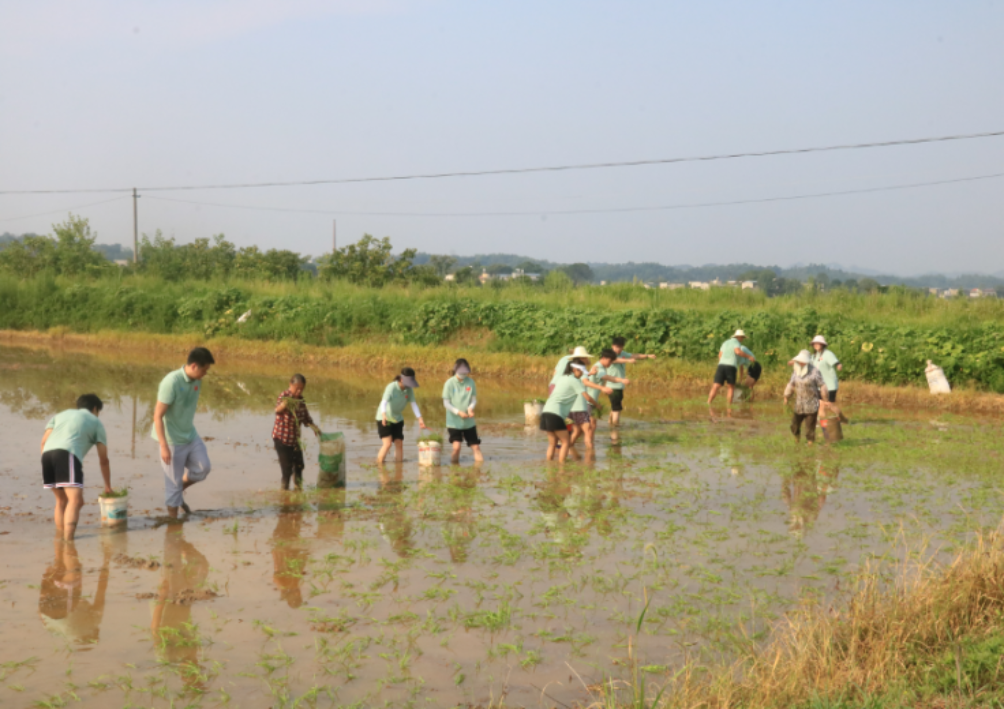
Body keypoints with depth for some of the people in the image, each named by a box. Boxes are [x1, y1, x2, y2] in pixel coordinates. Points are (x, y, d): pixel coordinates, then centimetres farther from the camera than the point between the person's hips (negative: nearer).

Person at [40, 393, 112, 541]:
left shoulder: (61, 414, 36)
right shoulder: (96, 422, 25)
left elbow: (44, 441, 19)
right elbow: (104, 459, 25)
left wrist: (48, 468, 21)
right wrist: (108, 487, 34)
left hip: (47, 453, 5)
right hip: (67, 454, -5)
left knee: (61, 500, 20)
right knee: (75, 500, -14)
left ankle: (60, 538, 21)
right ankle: (68, 540, -30)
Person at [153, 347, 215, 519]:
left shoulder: (196, 381, -2)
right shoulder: (171, 382, -24)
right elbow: (158, 416, -22)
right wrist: (164, 446, -25)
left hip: (190, 435, 7)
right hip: (173, 440, -7)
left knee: (203, 467, 4)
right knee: (174, 480, 2)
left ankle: (179, 493, 27)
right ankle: (173, 517, 15)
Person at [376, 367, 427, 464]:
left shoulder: (409, 389, -7)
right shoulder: (392, 387, -25)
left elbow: (413, 403, -7)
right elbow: (384, 401, -38)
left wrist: (420, 418, -18)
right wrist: (384, 415, -56)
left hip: (397, 420, 6)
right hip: (384, 419, -6)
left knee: (399, 444, 3)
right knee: (387, 443, -18)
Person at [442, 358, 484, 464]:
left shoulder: (471, 382, 1)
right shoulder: (449, 383, -7)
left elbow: (474, 399, 7)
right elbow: (446, 403, -5)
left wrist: (470, 408, -16)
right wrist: (458, 412, -18)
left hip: (469, 421, 3)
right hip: (454, 421, -3)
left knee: (475, 446, 2)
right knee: (456, 446, -16)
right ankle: (454, 464, 5)